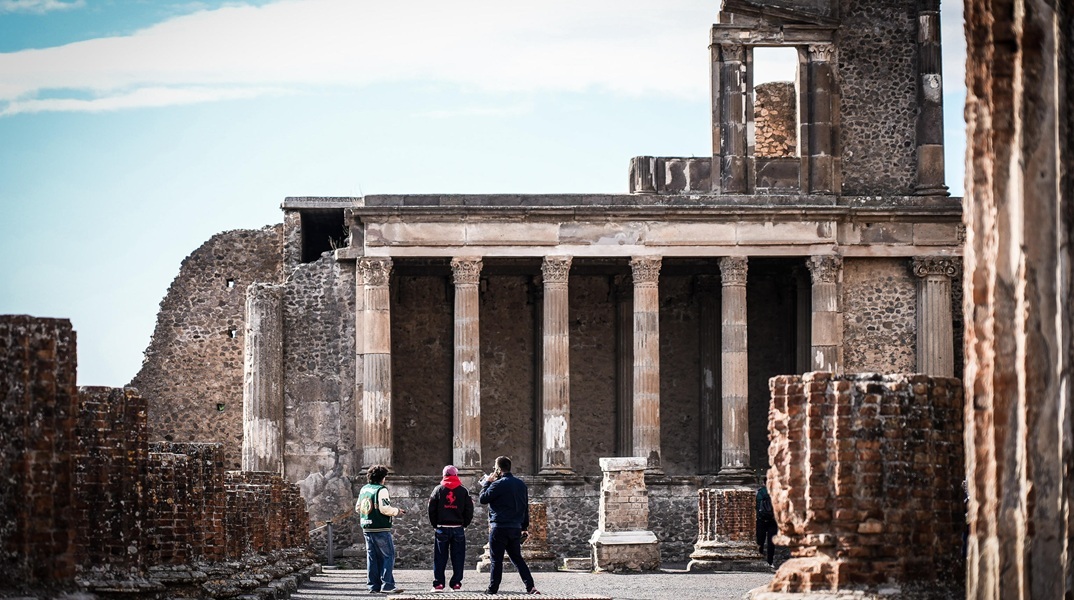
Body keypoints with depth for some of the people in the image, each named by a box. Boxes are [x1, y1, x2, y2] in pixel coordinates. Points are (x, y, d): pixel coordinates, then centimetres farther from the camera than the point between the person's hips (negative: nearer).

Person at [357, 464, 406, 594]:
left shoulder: (364, 489, 11)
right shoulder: (381, 490, -12)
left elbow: (358, 507, 17)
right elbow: (385, 509, -21)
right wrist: (397, 511, -6)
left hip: (367, 528, 8)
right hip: (381, 529, -8)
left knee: (372, 557, 11)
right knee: (388, 556, -2)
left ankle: (373, 585, 10)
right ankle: (387, 585, -9)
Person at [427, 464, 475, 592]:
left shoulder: (438, 490, 1)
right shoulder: (464, 491, 2)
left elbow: (431, 509, 0)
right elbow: (469, 511, 1)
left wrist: (435, 525, 8)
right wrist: (464, 524, 10)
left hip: (442, 528, 0)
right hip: (458, 528, 0)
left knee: (440, 558, 3)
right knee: (458, 557, 6)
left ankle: (438, 583, 0)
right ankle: (456, 583, 3)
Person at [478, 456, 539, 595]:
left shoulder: (498, 484, -13)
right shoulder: (521, 484, 10)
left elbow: (483, 499, -7)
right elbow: (525, 507, 16)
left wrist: (486, 483, 6)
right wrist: (524, 527, 22)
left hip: (500, 527, -6)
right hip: (516, 528, 6)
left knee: (496, 560, 1)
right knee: (517, 558, 13)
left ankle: (492, 589, 4)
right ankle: (530, 586, 3)